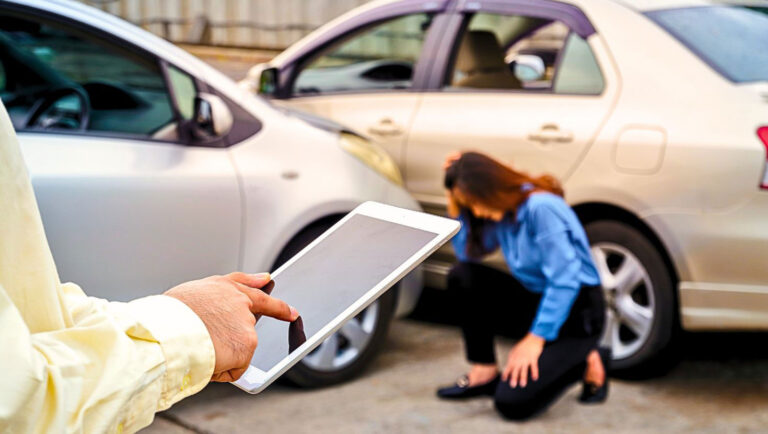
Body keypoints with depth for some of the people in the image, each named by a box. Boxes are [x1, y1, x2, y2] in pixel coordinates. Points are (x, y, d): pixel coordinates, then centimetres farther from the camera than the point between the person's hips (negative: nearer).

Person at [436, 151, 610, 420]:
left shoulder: (541, 207, -24)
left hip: (575, 311, -8)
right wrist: (457, 206, -6)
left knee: (512, 403, -20)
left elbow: (565, 281, -25)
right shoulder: (502, 212, 1)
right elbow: (466, 254, 3)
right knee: (462, 276, -8)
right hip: (536, 299, 8)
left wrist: (535, 338, -23)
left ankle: (586, 364, 4)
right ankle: (484, 373, -1)